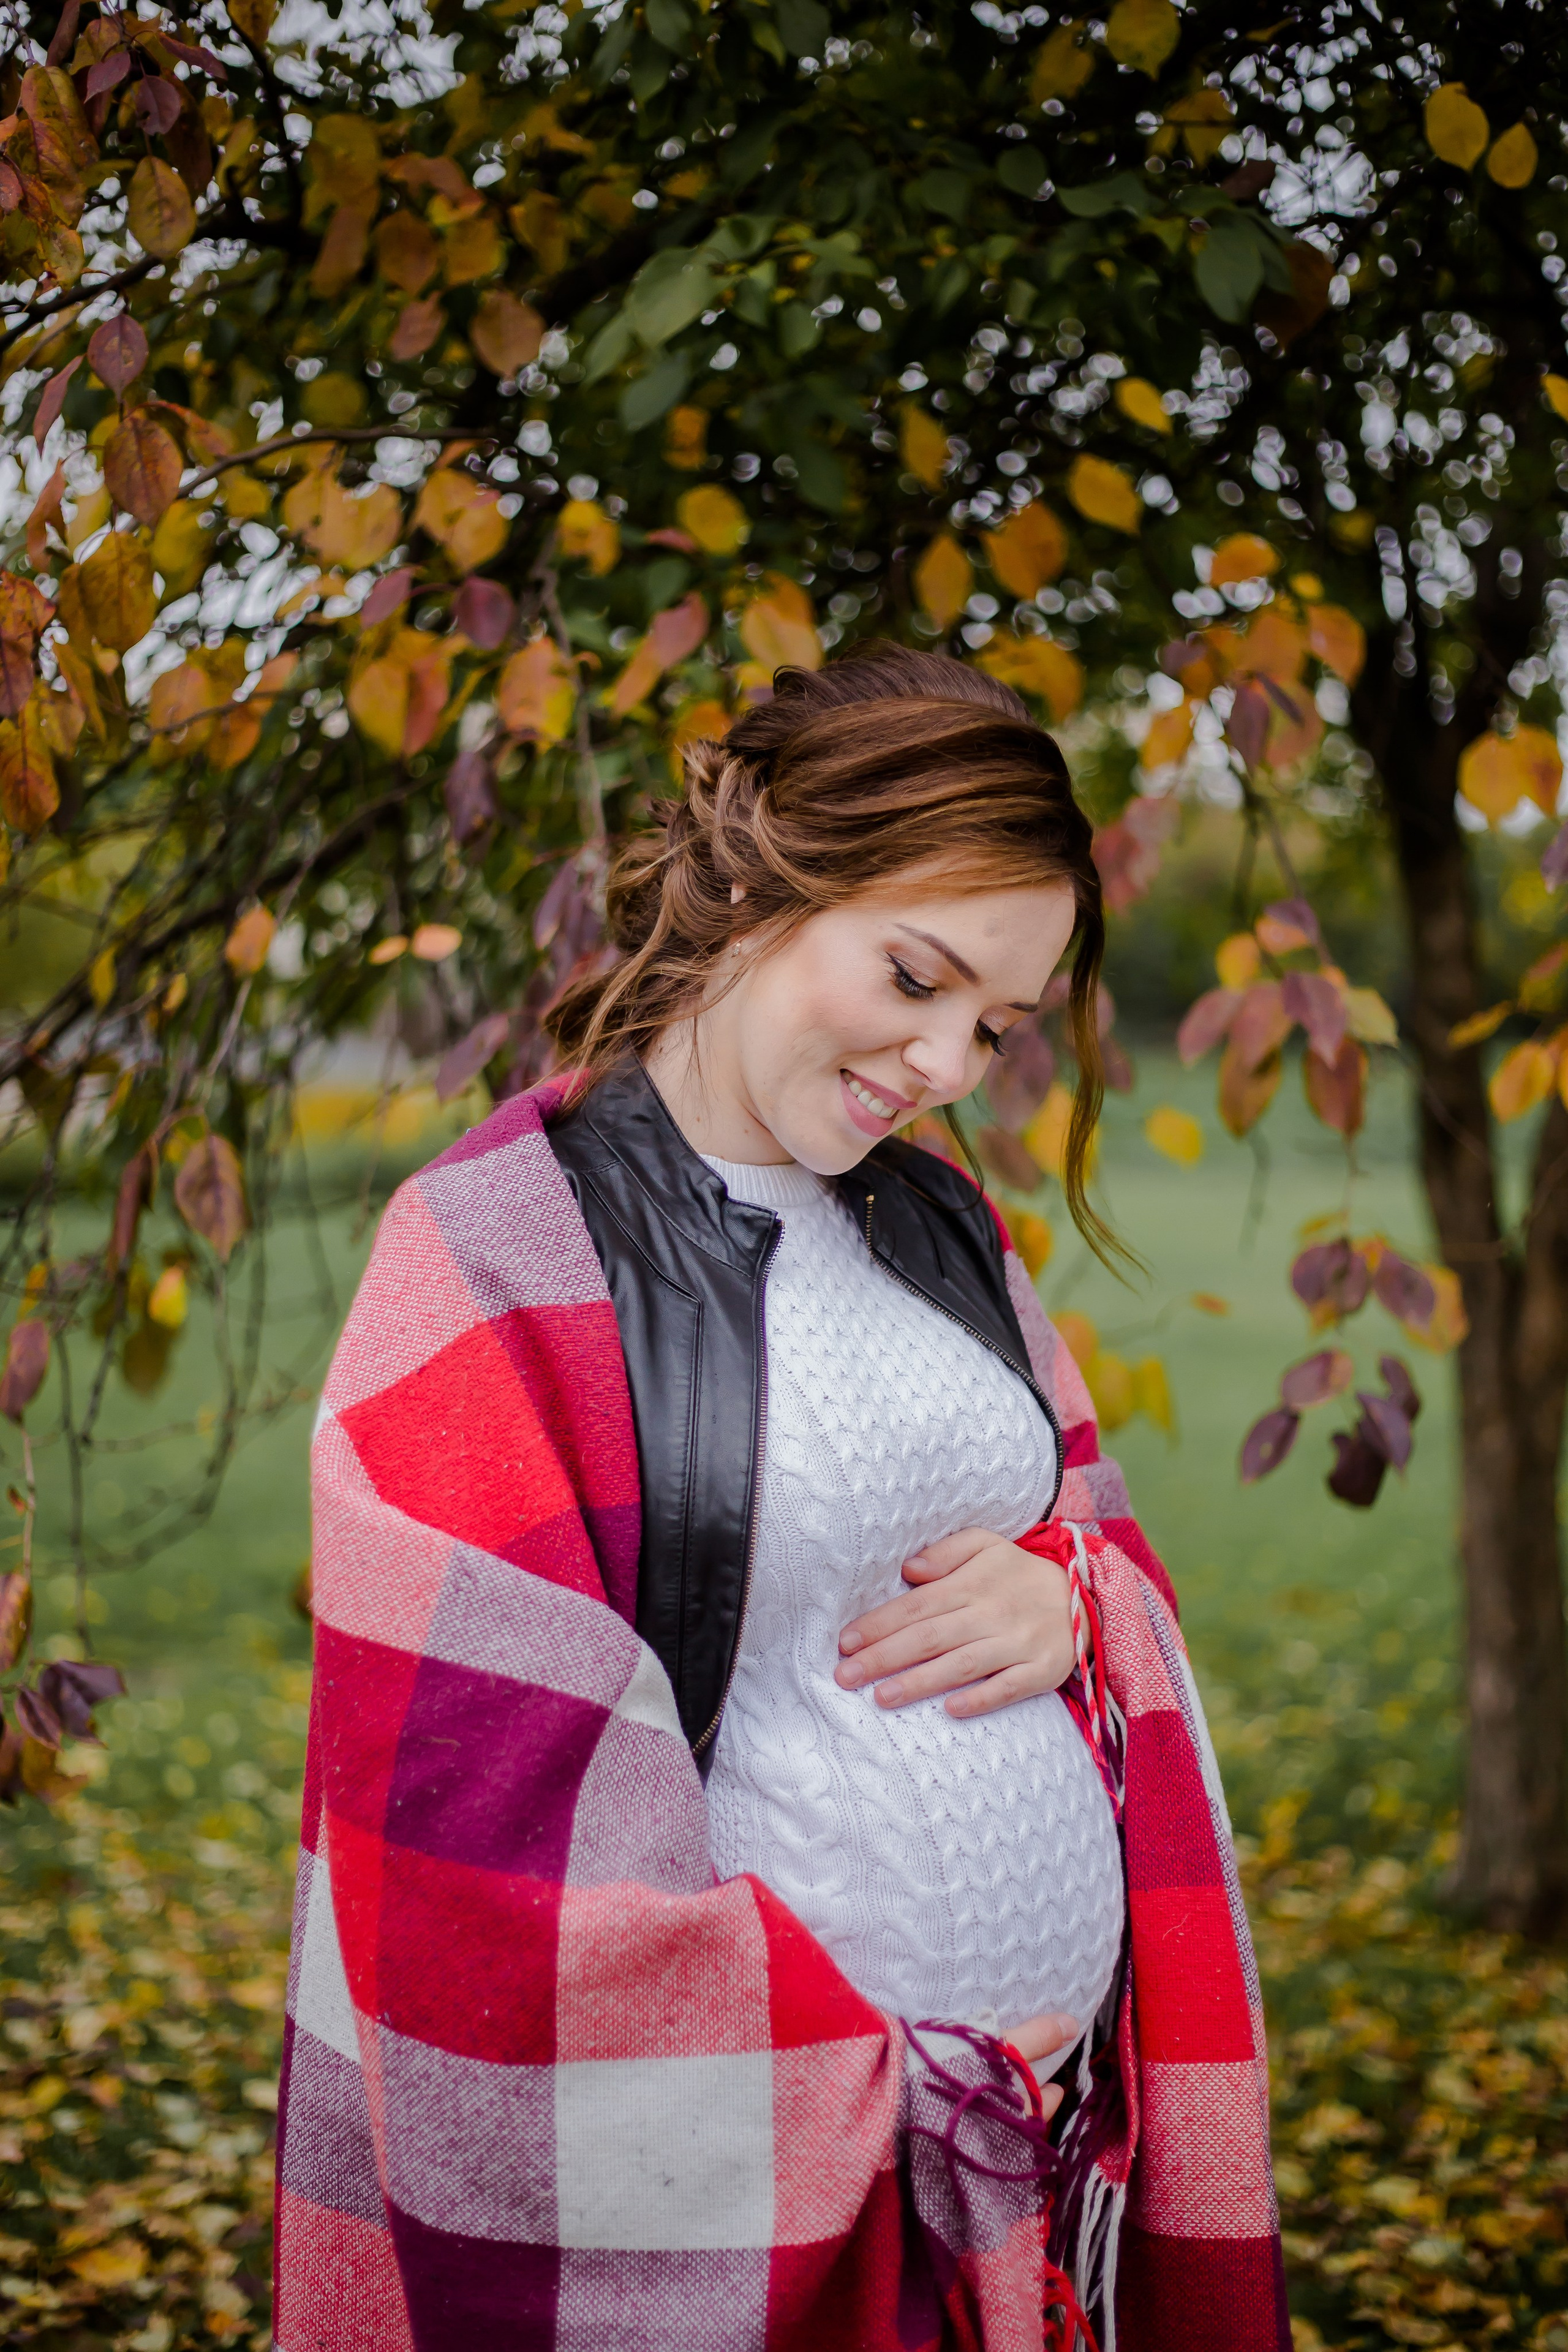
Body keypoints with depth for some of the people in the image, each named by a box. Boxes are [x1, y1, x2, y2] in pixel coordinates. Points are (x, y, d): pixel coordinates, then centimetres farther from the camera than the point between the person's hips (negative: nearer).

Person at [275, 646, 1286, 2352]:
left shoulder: (938, 1222, 8)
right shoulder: (489, 1258, -12)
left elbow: (1101, 1519, 17)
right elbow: (496, 1809, -16)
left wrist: (1074, 1593, -8)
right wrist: (891, 2083, -13)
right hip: (747, 2158, -6)